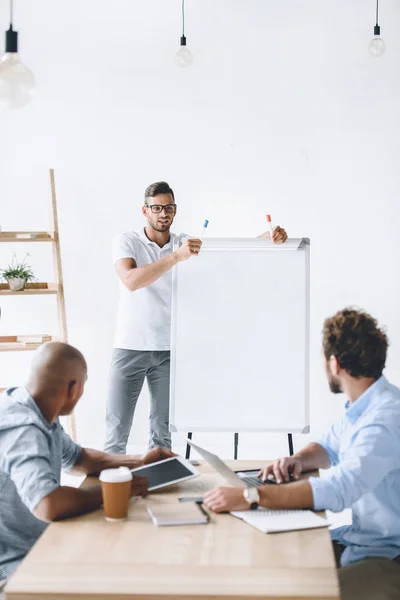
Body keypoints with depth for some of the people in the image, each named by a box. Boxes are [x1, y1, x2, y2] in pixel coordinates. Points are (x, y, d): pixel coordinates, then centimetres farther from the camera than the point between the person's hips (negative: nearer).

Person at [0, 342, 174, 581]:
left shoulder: (41, 414, 2)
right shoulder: (22, 429, -29)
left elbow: (77, 458, 21)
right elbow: (49, 506, -42)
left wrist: (138, 461, 10)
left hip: (37, 544, 9)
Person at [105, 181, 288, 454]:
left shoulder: (188, 244, 4)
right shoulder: (126, 242, -4)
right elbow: (131, 281, -24)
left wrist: (268, 237, -24)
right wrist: (176, 257, -33)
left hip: (169, 350, 3)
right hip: (130, 348, -2)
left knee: (164, 430, 6)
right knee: (117, 428, 0)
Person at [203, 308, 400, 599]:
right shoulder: (361, 407, 7)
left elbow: (338, 490, -36)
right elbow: (329, 448, 25)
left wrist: (250, 497, -38)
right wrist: (298, 460, 0)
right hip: (358, 539, 9)